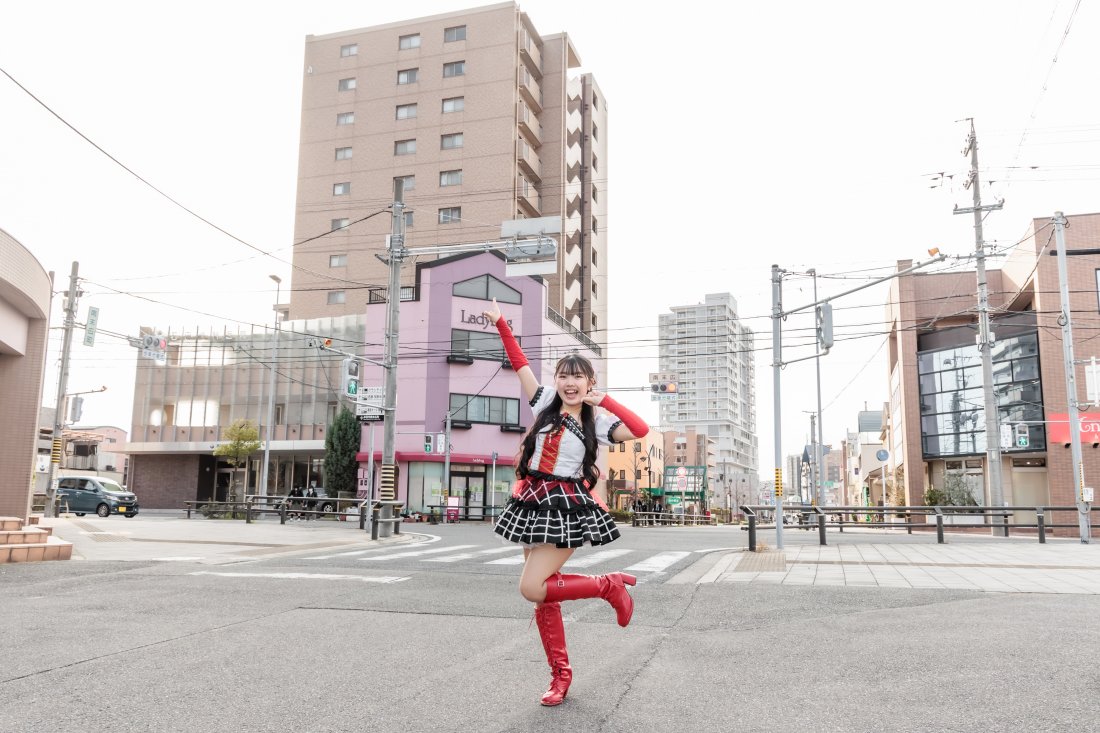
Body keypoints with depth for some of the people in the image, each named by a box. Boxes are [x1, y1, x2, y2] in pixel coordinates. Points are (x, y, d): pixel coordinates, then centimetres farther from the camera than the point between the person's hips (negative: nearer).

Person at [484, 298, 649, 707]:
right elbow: (520, 364, 7)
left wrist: (604, 400, -13)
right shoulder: (545, 404, 7)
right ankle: (560, 673, 21)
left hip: (568, 508, -5)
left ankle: (610, 586, 5)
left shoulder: (598, 423, -2)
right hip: (534, 504, 5)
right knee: (544, 592, 7)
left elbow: (641, 430, -17)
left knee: (532, 589, -15)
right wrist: (501, 325, 3)